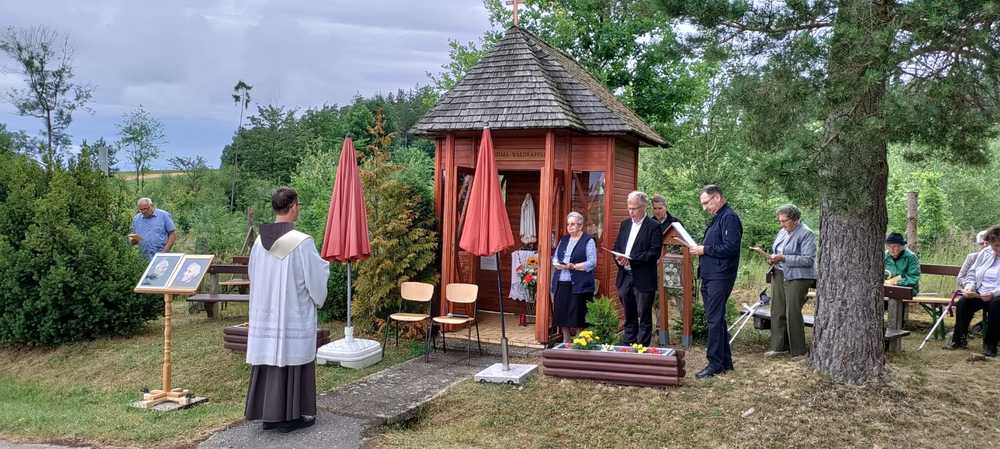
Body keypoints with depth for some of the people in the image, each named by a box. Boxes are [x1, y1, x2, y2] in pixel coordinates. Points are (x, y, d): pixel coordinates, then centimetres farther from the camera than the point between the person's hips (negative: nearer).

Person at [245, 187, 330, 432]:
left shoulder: (260, 241, 1)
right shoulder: (302, 242, -17)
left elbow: (253, 274, 13)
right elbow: (316, 277, -11)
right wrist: (324, 265, 11)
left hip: (265, 310, 6)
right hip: (294, 312, -6)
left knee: (268, 360, 12)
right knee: (292, 360, 4)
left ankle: (268, 413, 20)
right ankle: (288, 416, 11)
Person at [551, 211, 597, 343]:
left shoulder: (588, 241, -1)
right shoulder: (563, 240, 18)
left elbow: (592, 263, -9)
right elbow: (555, 258, 16)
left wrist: (573, 266, -18)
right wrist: (558, 264, -7)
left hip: (578, 286, -6)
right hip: (561, 283, 6)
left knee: (577, 316, -5)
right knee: (561, 314, 7)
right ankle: (565, 342, 18)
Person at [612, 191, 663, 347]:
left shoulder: (653, 227, -7)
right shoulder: (625, 224, 14)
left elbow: (654, 252, -15)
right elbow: (617, 246, 17)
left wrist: (631, 259, -20)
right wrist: (618, 258, -6)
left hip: (643, 280, -6)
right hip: (625, 277, 6)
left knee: (644, 317, 1)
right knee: (629, 316, 15)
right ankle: (628, 347, 24)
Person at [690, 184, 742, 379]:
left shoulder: (730, 218, -12)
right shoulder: (717, 218, 19)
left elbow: (730, 248, -21)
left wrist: (705, 250, -14)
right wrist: (700, 249, 9)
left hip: (720, 277, -10)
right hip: (709, 277, 10)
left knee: (715, 320, -8)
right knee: (716, 319, 13)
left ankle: (715, 364, -3)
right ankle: (725, 361, 22)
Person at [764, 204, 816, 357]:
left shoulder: (806, 234, -9)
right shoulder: (782, 232, 15)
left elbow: (808, 259, -16)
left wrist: (783, 258, -20)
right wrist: (773, 258, 4)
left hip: (797, 277, -8)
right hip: (778, 275, 8)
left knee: (793, 313, -7)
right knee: (777, 310, 6)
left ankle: (798, 351, 4)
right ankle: (778, 346, 14)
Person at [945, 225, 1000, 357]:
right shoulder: (984, 254, 12)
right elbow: (972, 274, 15)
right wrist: (969, 286, -7)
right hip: (979, 294, 4)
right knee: (963, 302, -24)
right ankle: (959, 339, -11)